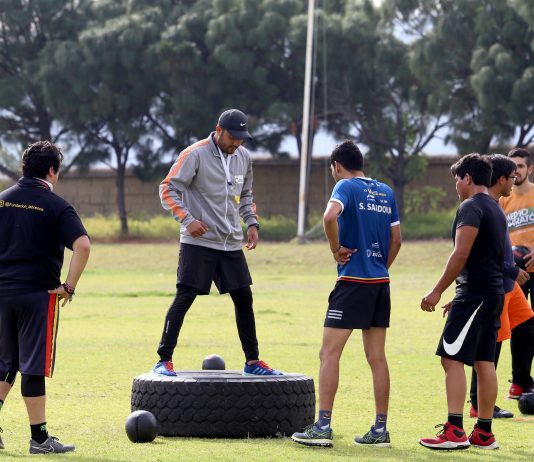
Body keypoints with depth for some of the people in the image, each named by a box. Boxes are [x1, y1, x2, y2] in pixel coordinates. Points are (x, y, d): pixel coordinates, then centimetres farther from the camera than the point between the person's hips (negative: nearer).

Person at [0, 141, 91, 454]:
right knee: (33, 366, 0)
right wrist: (69, 287, -11)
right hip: (38, 294, -4)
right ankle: (39, 438, 4)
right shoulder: (56, 206, -6)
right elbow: (82, 245, -18)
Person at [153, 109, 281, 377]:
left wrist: (251, 223, 12)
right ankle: (164, 360, -8)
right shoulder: (195, 155, -10)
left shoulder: (243, 157, 11)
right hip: (198, 242, -6)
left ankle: (252, 361, 18)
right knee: (185, 297, -11)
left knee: (244, 298, 7)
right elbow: (168, 188, -9)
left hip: (231, 243, 6)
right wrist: (187, 219, -19)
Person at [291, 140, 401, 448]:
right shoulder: (386, 192, 13)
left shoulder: (346, 186, -6)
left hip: (353, 281, -7)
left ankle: (323, 427, -7)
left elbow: (330, 216, -27)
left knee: (330, 353, -3)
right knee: (377, 357, 9)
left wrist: (337, 250, -13)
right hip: (381, 283, 7)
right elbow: (396, 240, 15)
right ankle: (380, 430, 10)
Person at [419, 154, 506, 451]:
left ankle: (455, 431, -17)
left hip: (475, 293, -9)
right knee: (484, 362, 11)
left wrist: (437, 292, -14)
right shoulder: (497, 210, 19)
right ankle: (484, 432, 12)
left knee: (452, 358, -11)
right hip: (494, 293, 9)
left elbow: (461, 254, -19)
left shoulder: (471, 207, -11)